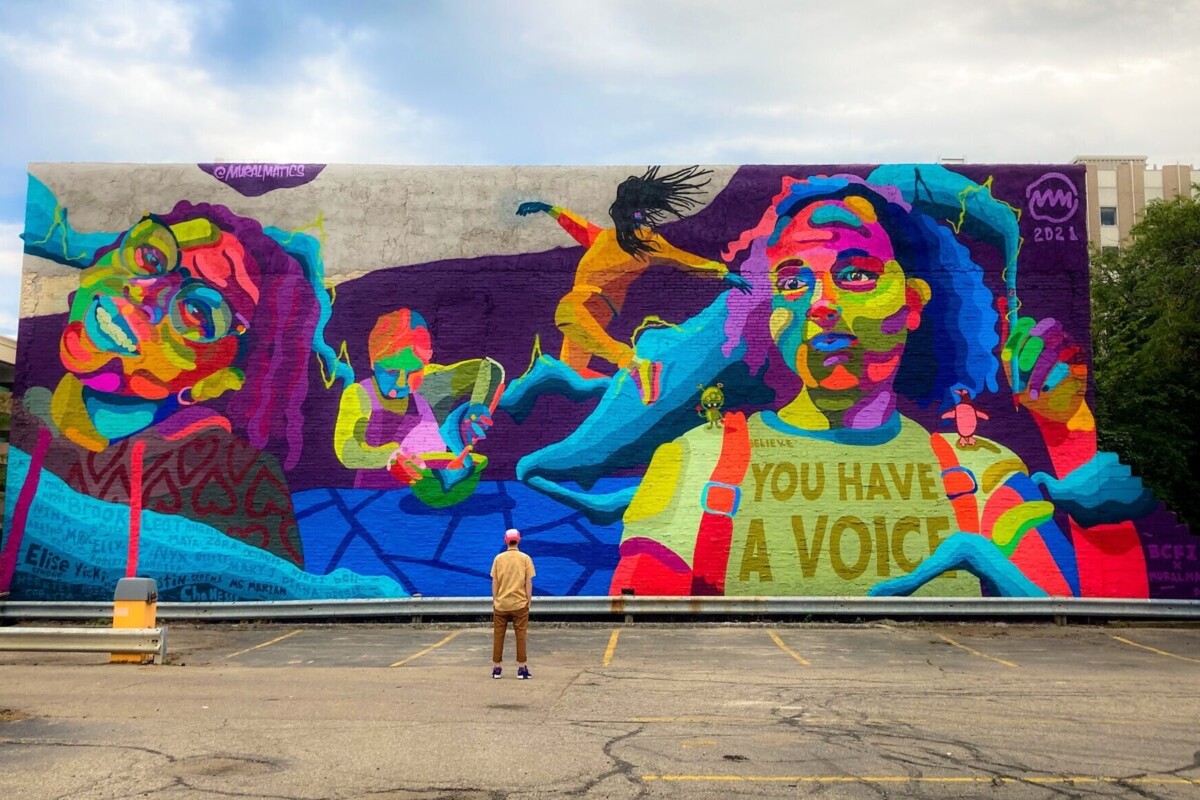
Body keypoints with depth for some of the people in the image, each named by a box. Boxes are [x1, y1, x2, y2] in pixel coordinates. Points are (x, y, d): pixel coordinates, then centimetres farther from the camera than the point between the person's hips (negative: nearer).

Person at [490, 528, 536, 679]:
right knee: (520, 636, 4)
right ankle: (522, 669, 3)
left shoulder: (498, 558, 0)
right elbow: (528, 583, -3)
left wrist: (494, 602, 9)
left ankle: (496, 668, 12)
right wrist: (528, 602, 6)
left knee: (498, 636, 9)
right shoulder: (525, 558, -3)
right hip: (520, 604, -1)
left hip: (501, 604, 1)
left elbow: (494, 583, 2)